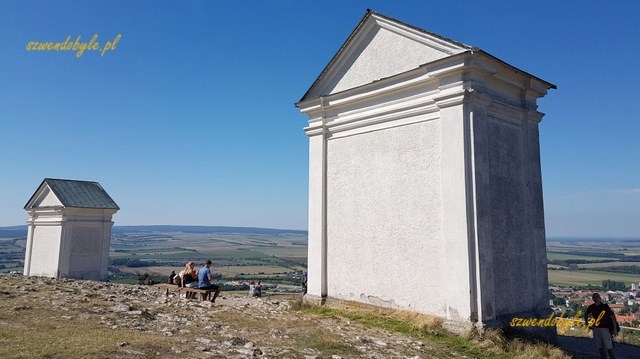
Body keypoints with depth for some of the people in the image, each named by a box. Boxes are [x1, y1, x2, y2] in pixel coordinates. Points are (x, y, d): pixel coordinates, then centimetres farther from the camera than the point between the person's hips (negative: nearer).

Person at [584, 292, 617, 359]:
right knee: (600, 347, 9)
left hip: (605, 328, -4)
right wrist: (586, 321, 13)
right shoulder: (591, 307, 3)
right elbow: (586, 313, 24)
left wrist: (615, 328, -15)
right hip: (596, 329, 5)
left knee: (609, 347, -7)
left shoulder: (605, 306, -9)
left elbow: (612, 317, -10)